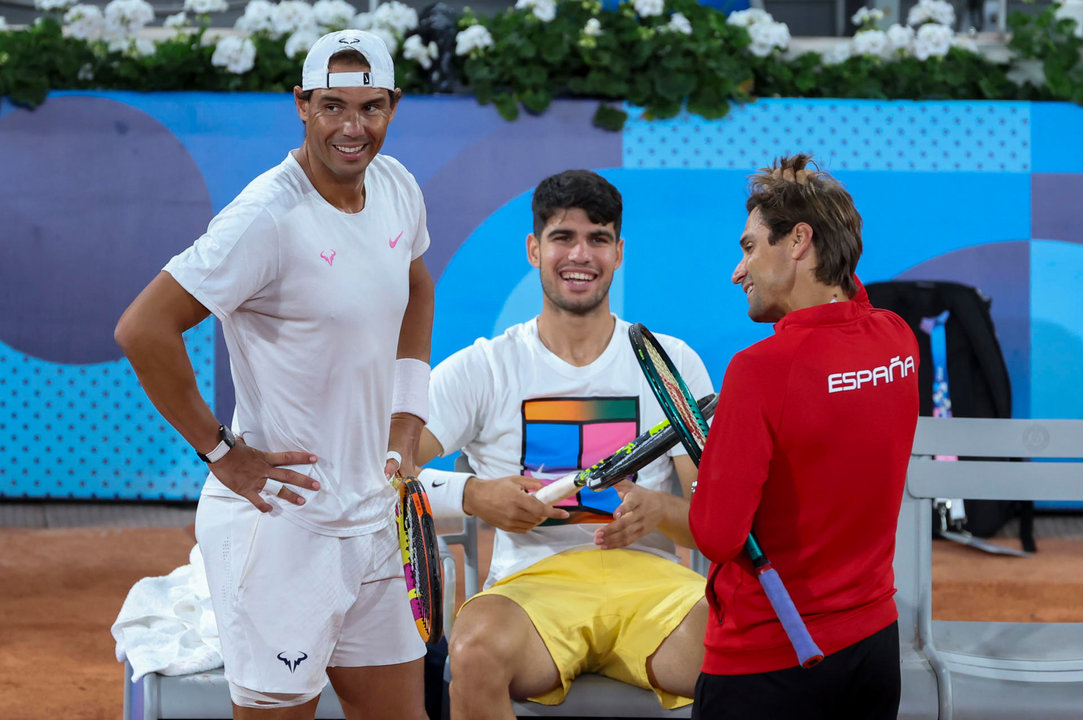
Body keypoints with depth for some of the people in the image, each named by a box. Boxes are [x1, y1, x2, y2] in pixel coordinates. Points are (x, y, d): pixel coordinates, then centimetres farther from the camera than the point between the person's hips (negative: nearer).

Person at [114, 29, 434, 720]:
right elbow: (142, 329, -21)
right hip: (281, 520, -7)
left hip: (372, 517, 8)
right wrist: (221, 450, -15)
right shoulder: (269, 218, -18)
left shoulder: (398, 188, 6)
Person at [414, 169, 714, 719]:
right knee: (476, 652, -37)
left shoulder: (674, 364, 14)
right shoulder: (483, 369, 11)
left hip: (648, 574, 0)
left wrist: (659, 511, -14)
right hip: (533, 580, 0)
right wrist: (472, 495, -15)